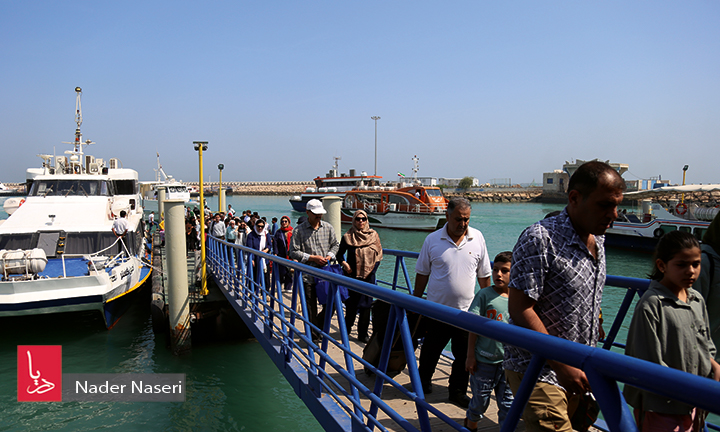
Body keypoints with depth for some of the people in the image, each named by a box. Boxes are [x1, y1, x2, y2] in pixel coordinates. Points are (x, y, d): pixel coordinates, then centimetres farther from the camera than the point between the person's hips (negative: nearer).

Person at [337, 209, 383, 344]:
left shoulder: (373, 235, 2)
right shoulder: (348, 237, -2)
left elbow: (379, 254, 5)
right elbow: (340, 254, 7)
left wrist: (372, 269, -5)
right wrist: (344, 263, -12)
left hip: (368, 276, 2)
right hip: (352, 275, -1)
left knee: (366, 304, 3)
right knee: (352, 304, 5)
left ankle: (363, 334, 13)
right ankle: (347, 328, 27)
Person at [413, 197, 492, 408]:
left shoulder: (477, 238, -1)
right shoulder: (432, 240, -4)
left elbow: (484, 275, 7)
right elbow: (422, 273, 4)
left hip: (466, 310, 1)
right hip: (437, 309, -1)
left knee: (464, 355, 9)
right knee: (431, 350, 15)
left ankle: (458, 392, 27)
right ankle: (423, 380, 38)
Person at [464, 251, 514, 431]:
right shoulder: (485, 294, -8)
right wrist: (470, 355, -6)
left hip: (510, 361, 2)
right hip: (484, 360, -2)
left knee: (508, 404, 7)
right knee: (480, 399, 14)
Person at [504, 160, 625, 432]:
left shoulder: (598, 239, 8)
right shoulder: (540, 239, -19)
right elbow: (519, 308, -21)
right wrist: (562, 366, -20)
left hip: (579, 371, 8)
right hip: (539, 372, -8)